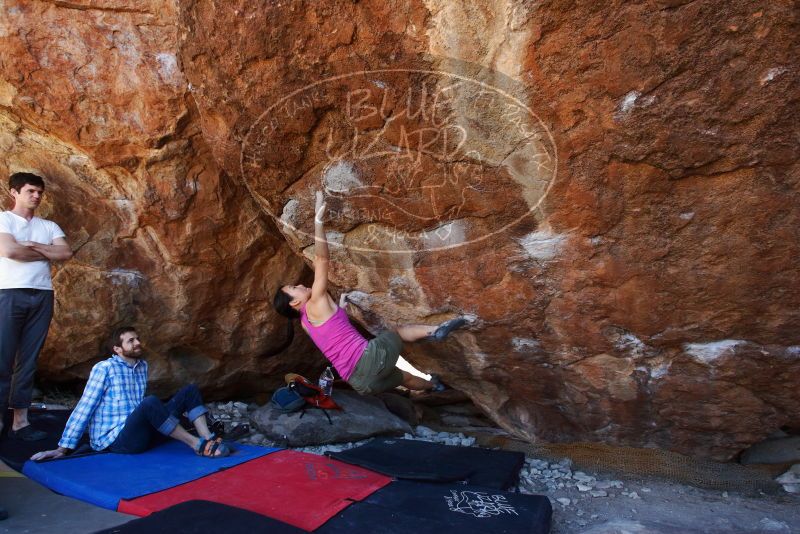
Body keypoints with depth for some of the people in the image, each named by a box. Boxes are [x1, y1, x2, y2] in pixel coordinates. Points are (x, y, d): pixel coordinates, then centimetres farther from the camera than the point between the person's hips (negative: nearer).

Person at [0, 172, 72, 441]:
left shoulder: (49, 226, 18)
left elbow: (66, 253, 4)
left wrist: (33, 245, -6)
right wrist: (46, 253, 1)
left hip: (42, 296, 4)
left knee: (28, 360, 5)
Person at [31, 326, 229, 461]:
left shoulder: (143, 366, 14)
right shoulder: (104, 368, -5)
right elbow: (84, 408, -7)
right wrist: (63, 448, -9)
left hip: (142, 434, 7)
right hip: (116, 440, -7)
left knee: (190, 391, -3)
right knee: (151, 402, -36)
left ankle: (208, 441, -20)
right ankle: (197, 445, -27)